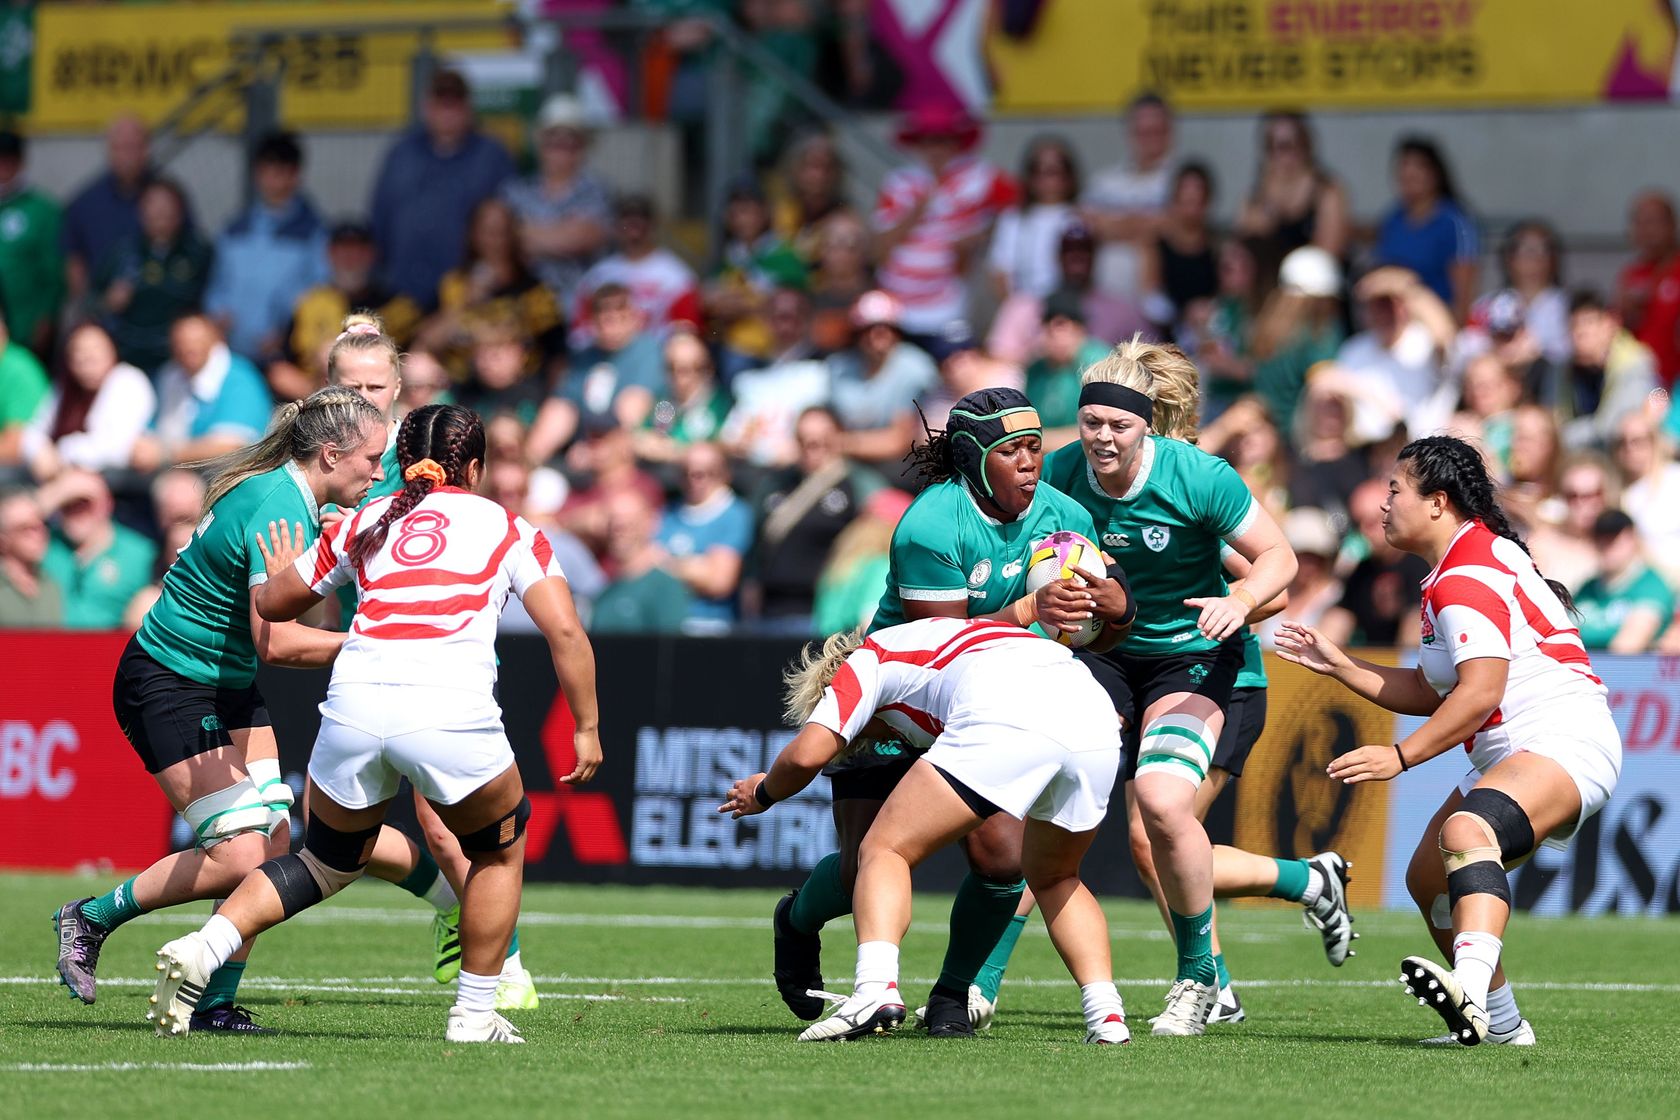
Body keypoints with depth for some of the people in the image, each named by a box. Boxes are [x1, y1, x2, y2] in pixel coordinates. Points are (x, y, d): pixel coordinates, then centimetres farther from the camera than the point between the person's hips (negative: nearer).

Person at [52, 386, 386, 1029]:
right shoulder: (275, 509, -25)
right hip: (167, 682, -10)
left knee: (272, 838, -2)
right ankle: (90, 918, 4)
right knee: (239, 852, -15)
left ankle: (216, 1002, 4)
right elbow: (275, 641, -30)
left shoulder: (309, 505, 4)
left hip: (229, 687, 10)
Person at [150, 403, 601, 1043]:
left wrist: (279, 576, 53)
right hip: (455, 714, -3)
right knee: (500, 849, 25)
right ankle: (475, 1014, 22)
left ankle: (202, 950, 1)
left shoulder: (363, 524, 23)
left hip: (354, 703, 3)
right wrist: (587, 729, 13)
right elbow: (565, 633, 6)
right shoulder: (510, 530, 17)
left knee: (326, 863, 22)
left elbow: (273, 604, 31)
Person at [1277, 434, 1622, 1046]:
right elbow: (1429, 693, 26)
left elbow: (1480, 691, -23)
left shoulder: (1467, 576, -13)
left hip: (1563, 740, -12)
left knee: (1465, 832, -37)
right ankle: (1501, 1024, 27)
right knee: (1429, 879, 16)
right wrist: (1338, 665, 21)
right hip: (1509, 754, 12)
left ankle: (1471, 987, -60)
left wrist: (1400, 755, -22)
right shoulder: (1455, 572, 22)